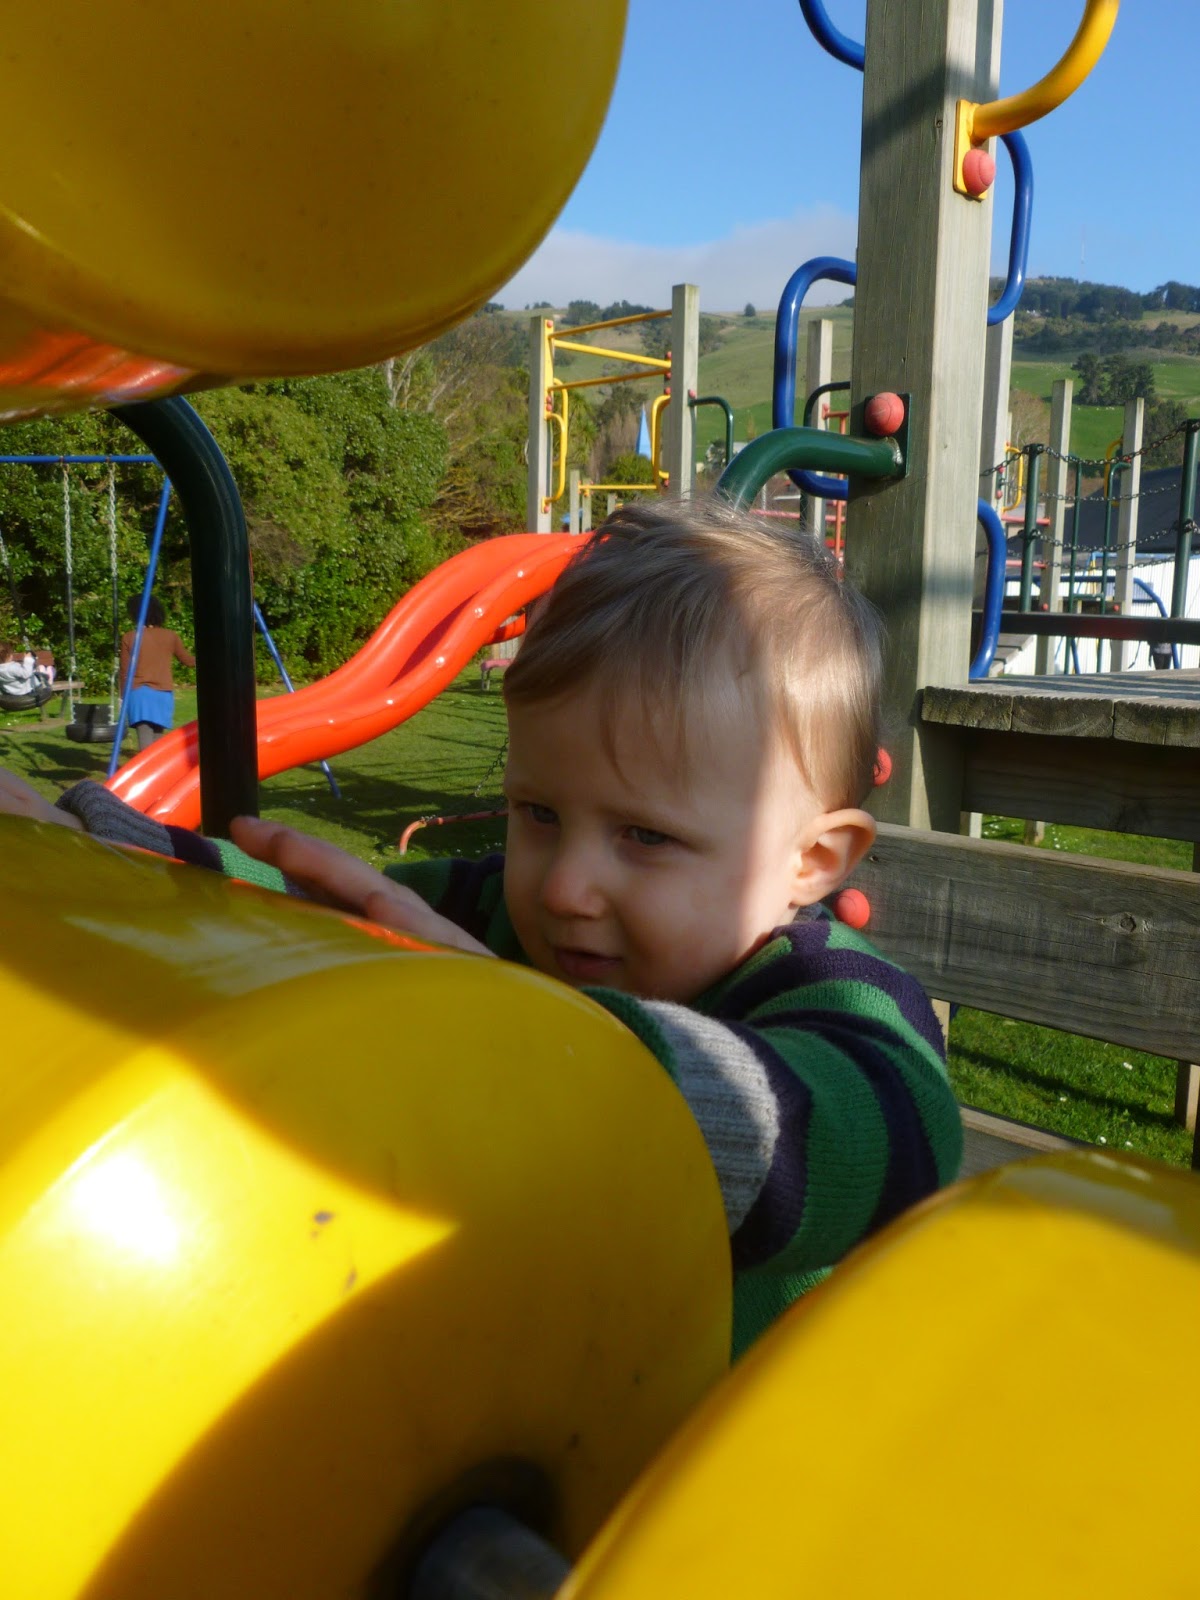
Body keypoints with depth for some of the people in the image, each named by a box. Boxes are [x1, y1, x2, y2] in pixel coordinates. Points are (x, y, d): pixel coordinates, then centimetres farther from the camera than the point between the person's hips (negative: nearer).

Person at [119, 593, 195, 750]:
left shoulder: (129, 637, -2)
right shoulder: (170, 636, 3)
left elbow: (125, 672, 1)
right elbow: (188, 660, 17)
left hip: (139, 693, -2)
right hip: (163, 694, 2)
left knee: (146, 741, -11)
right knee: (157, 741, 14)